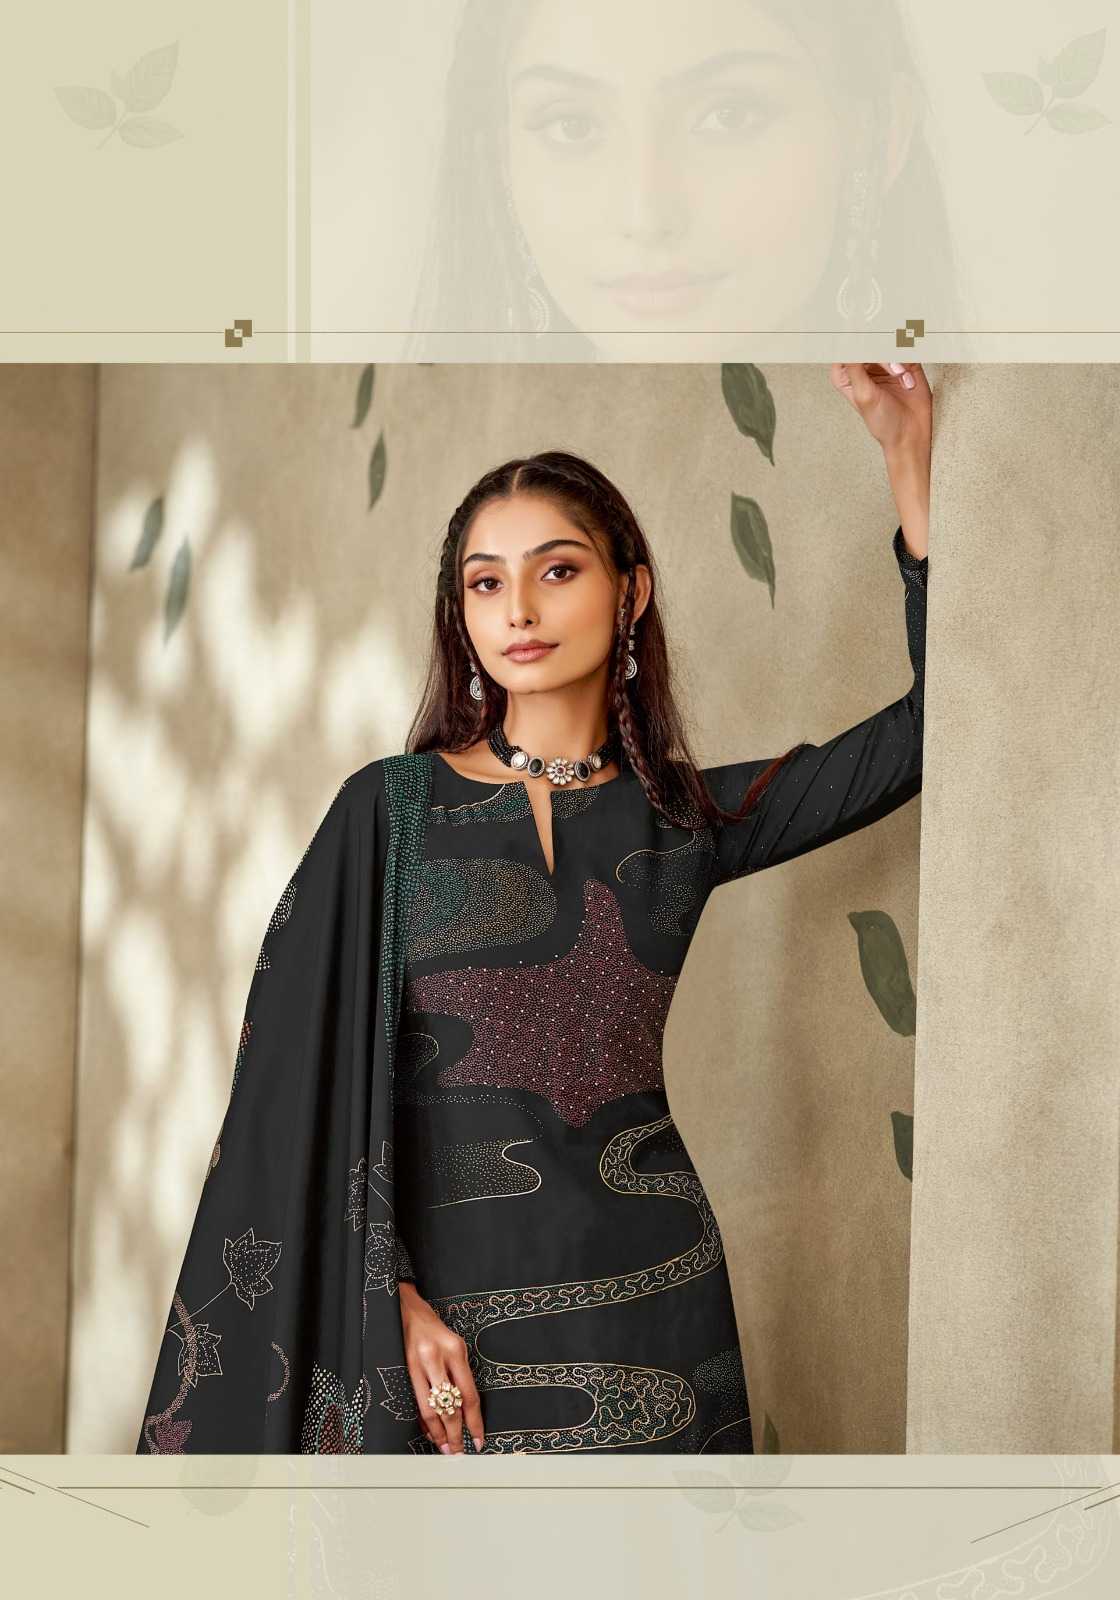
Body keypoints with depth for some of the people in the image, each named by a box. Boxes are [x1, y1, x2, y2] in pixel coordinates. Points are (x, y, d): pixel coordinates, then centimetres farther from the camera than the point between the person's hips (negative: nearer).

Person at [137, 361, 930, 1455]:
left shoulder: (683, 817, 6)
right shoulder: (389, 807, 0)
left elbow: (926, 727, 4)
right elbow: (319, 1071, -3)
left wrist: (908, 454, -1)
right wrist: (393, 1298, -13)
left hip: (649, 1296, 2)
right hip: (443, 1296, -2)